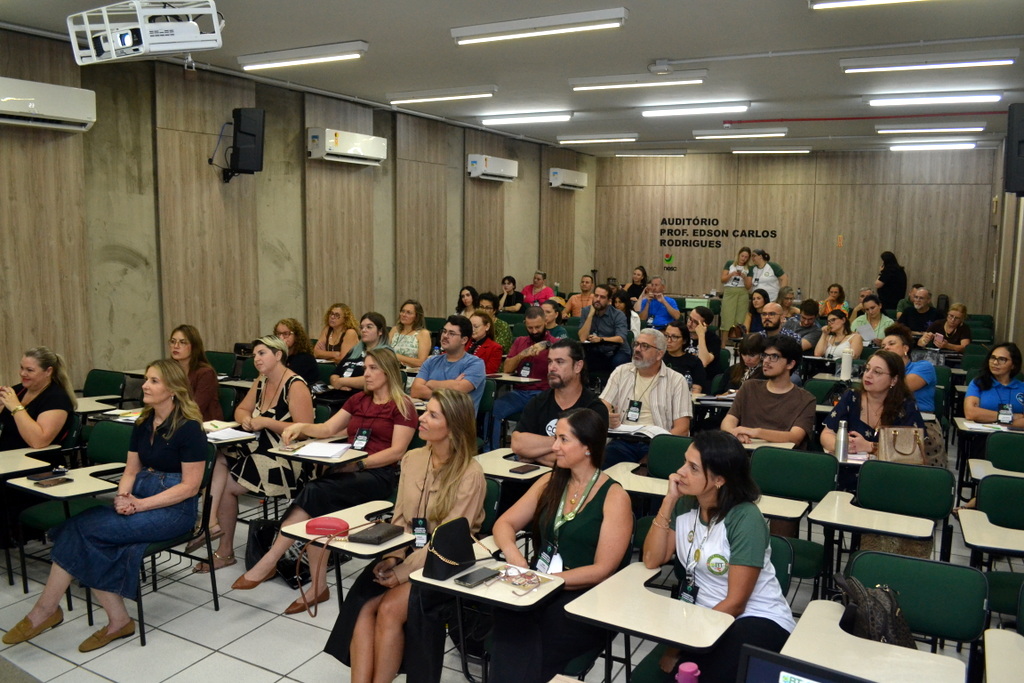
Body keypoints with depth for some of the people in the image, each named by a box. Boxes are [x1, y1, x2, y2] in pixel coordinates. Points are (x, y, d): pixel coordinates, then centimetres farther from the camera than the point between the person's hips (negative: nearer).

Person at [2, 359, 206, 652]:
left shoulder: (189, 428, -11)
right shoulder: (143, 424, 12)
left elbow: (190, 486, -13)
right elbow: (131, 471, 15)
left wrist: (141, 505, -16)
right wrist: (123, 496, -7)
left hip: (175, 508, -7)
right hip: (141, 495, 7)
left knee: (85, 529, -20)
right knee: (78, 527, -18)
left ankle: (46, 609, -1)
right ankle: (118, 620, -13)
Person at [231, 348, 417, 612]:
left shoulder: (403, 405, 0)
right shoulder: (358, 400, 21)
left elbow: (397, 451, -8)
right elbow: (328, 429, 19)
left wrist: (357, 463, -18)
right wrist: (301, 426, 0)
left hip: (378, 474, -6)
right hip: (347, 469, 6)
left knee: (315, 492, -29)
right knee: (315, 510, -26)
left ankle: (268, 562, -23)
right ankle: (318, 586, -18)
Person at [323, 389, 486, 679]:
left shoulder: (470, 474, -14)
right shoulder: (411, 459, 6)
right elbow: (400, 518, 10)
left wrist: (404, 571, -19)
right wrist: (392, 557, -7)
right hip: (407, 553, 6)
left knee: (389, 609, -25)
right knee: (362, 605, -19)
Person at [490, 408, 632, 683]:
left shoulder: (614, 497, -6)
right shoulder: (550, 482, 11)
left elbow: (603, 570, -11)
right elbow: (505, 523, 10)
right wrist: (513, 554, -11)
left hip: (584, 599, -4)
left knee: (519, 647, -29)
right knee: (508, 620, -30)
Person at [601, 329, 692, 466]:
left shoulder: (676, 380, 4)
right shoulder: (621, 372, 13)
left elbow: (682, 428, -1)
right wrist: (607, 419, -19)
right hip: (623, 441, 2)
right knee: (604, 464, -29)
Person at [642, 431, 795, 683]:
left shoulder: (745, 518, -18)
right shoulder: (686, 507, 1)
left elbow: (735, 603, -16)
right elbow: (651, 560, -8)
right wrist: (669, 501, -13)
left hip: (759, 621, -4)